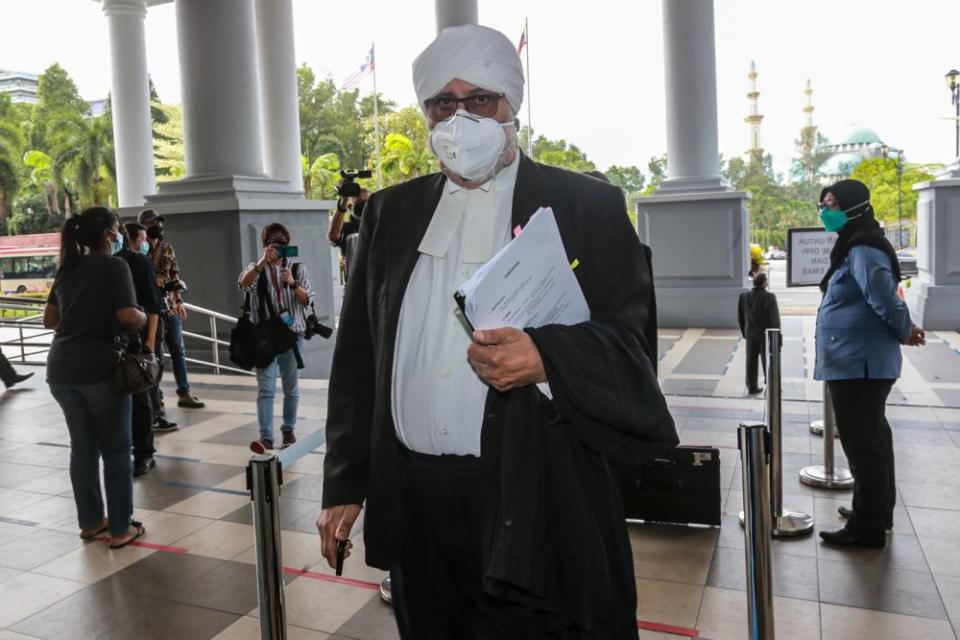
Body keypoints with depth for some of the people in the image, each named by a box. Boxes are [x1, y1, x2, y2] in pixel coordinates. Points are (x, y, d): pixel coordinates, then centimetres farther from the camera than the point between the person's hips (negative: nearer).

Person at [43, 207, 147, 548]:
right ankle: (121, 528, 10)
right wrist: (145, 318, 2)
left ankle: (91, 521, 26)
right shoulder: (114, 265, -7)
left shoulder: (67, 269, 15)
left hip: (61, 369, 7)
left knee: (82, 446, 16)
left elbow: (49, 319, 19)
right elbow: (127, 316, -17)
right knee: (115, 449, 4)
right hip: (100, 367, -7)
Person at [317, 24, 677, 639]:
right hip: (412, 497, 4)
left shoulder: (586, 207, -2)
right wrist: (345, 485, 9)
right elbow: (357, 356, 10)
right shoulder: (391, 212, 9)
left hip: (533, 501, -3)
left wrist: (546, 358, -26)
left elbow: (630, 343, -5)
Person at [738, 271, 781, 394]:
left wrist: (744, 333, 13)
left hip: (751, 334, 3)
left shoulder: (744, 296, -4)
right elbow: (775, 318, -13)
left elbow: (740, 317, 3)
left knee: (751, 361, 11)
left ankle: (752, 387, 16)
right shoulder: (769, 297, -17)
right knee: (767, 361, 7)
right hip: (766, 334, -3)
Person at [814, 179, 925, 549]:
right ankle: (878, 511, 33)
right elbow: (883, 301, 20)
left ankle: (867, 527, 10)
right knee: (871, 436, 19)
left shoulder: (862, 250, -18)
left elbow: (885, 300, -23)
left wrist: (906, 332, -7)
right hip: (860, 361, 11)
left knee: (861, 440, -1)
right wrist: (905, 330, 10)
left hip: (858, 362, -11)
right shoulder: (855, 246, 14)